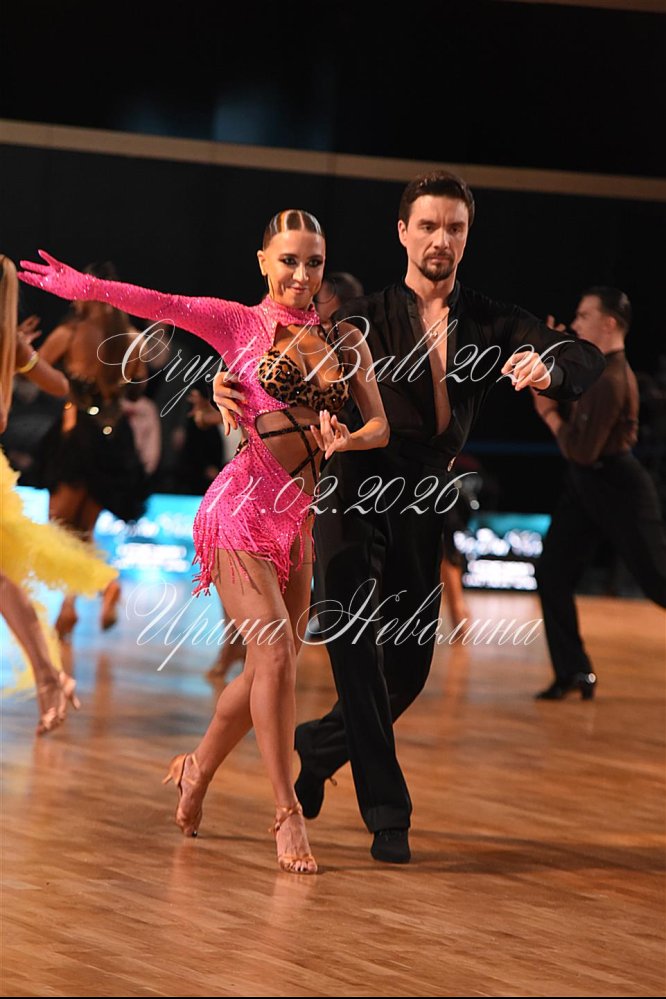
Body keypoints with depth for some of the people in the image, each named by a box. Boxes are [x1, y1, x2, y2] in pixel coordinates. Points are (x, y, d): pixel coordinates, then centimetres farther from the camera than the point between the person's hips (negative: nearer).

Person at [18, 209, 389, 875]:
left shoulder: (344, 339, 11)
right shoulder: (239, 324, 1)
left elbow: (380, 426, 6)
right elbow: (158, 303, -12)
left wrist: (347, 440, -16)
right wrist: (87, 286, -27)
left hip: (299, 514, 5)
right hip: (244, 506, -5)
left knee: (273, 667, 8)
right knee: (274, 653, -15)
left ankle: (198, 769, 33)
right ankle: (287, 814, -9)